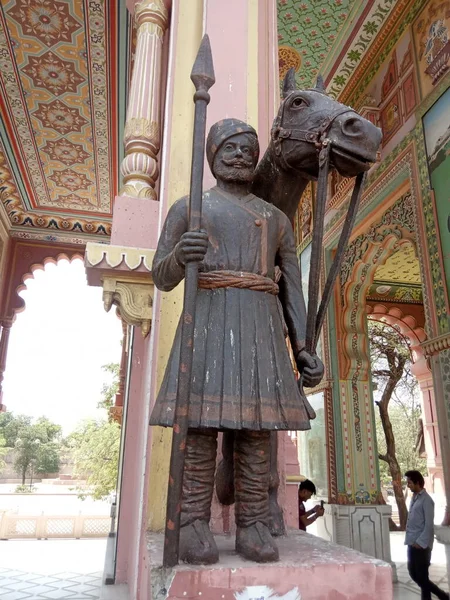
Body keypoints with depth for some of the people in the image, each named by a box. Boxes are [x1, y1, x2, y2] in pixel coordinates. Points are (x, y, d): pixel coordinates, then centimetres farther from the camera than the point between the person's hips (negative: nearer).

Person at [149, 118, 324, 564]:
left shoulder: (277, 218, 22)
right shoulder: (188, 207, 15)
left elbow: (292, 288, 14)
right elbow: (162, 278, 8)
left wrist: (302, 349, 2)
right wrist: (180, 255, -17)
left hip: (261, 323, 3)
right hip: (209, 317, -2)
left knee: (256, 421, -4)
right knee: (201, 418, -11)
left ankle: (252, 527, 3)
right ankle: (193, 528, -2)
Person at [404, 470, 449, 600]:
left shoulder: (426, 500, -14)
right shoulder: (414, 498, 12)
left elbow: (429, 525, -17)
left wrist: (420, 543, -18)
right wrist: (410, 541, 12)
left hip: (421, 545, -9)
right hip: (412, 544, 9)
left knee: (421, 577, 0)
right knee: (413, 574, 13)